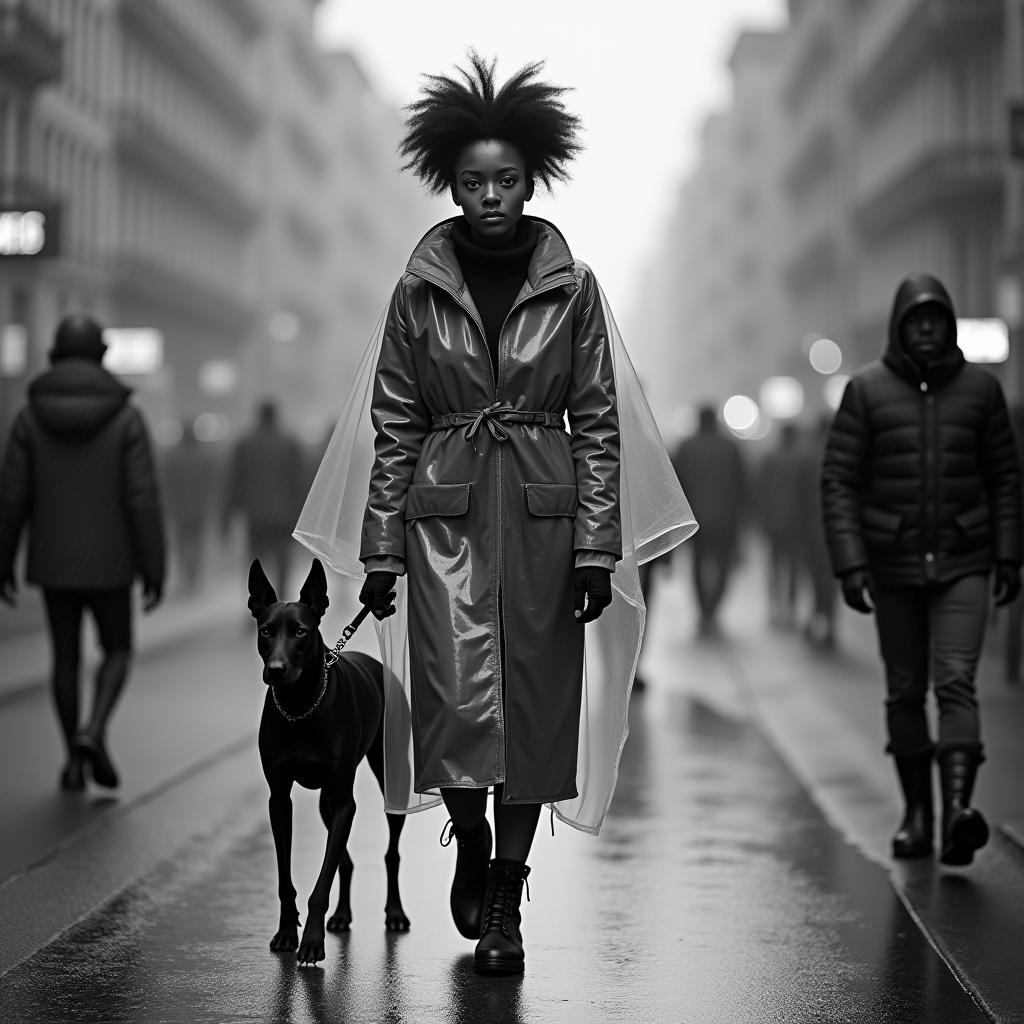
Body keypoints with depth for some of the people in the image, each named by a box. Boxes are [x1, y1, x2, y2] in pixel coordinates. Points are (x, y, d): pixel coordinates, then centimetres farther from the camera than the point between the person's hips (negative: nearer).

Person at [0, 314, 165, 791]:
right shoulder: (126, 417, -10)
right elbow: (143, 500, -13)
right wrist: (154, 572, -7)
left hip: (53, 562, 2)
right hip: (108, 563, -2)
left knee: (65, 657, 15)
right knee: (117, 651, 15)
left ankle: (75, 760, 17)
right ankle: (94, 731, -9)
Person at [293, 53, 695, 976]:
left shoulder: (572, 287, 2)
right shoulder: (420, 288, 3)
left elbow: (599, 423, 3)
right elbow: (393, 425, 5)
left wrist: (597, 545, -4)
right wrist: (381, 548, 1)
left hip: (543, 510, 0)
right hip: (445, 510, 0)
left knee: (535, 696, 1)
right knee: (456, 692, -8)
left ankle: (506, 899, 12)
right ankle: (470, 844, 21)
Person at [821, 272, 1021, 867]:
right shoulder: (867, 390, -4)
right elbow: (839, 480, -5)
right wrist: (849, 564, -12)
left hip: (963, 565, -1)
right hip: (893, 566, 1)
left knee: (956, 682, -15)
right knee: (906, 692, 9)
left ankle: (959, 808, -28)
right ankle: (917, 812, 23)